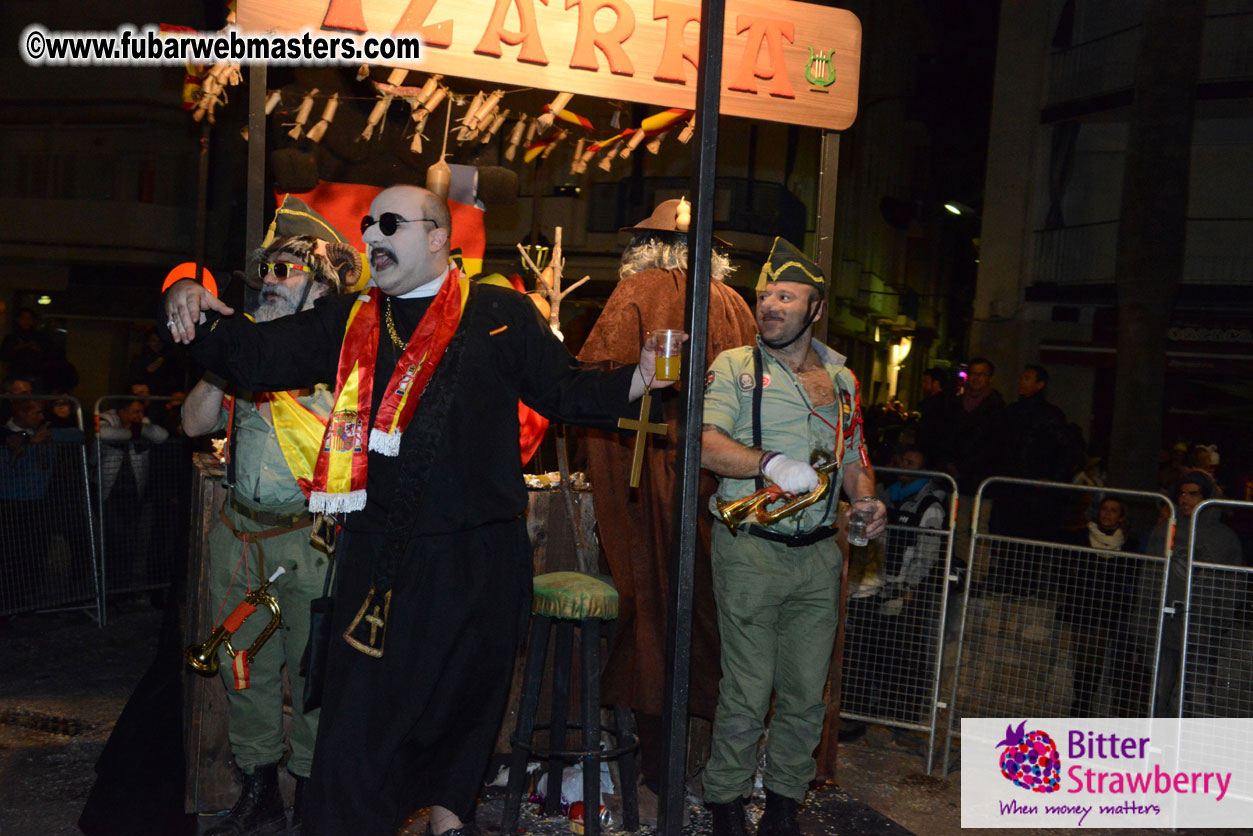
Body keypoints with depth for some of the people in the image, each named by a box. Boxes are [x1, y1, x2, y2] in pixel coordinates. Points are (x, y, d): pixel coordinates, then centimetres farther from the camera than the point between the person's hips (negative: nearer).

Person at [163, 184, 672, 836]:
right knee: (361, 704, 0)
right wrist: (195, 311, -8)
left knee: (468, 695, 15)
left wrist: (639, 378, -11)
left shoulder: (501, 315, 4)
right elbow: (259, 355, 9)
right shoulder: (348, 324, 14)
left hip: (479, 554, -1)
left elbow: (564, 390, 4)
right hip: (380, 553, 1)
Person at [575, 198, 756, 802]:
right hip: (714, 474, 3)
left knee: (648, 597, 5)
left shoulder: (635, 293, -2)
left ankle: (654, 758, 13)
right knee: (706, 598, 11)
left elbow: (592, 373, -10)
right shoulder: (732, 304, 6)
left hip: (645, 466, -3)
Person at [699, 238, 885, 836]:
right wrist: (771, 462, -27)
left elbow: (853, 456, 23)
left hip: (819, 556, 4)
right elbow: (706, 446, -14)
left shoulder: (841, 377, 14)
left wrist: (866, 500, 3)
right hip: (750, 554, -4)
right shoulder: (735, 366, 0)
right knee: (746, 693, 1)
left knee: (806, 694, 11)